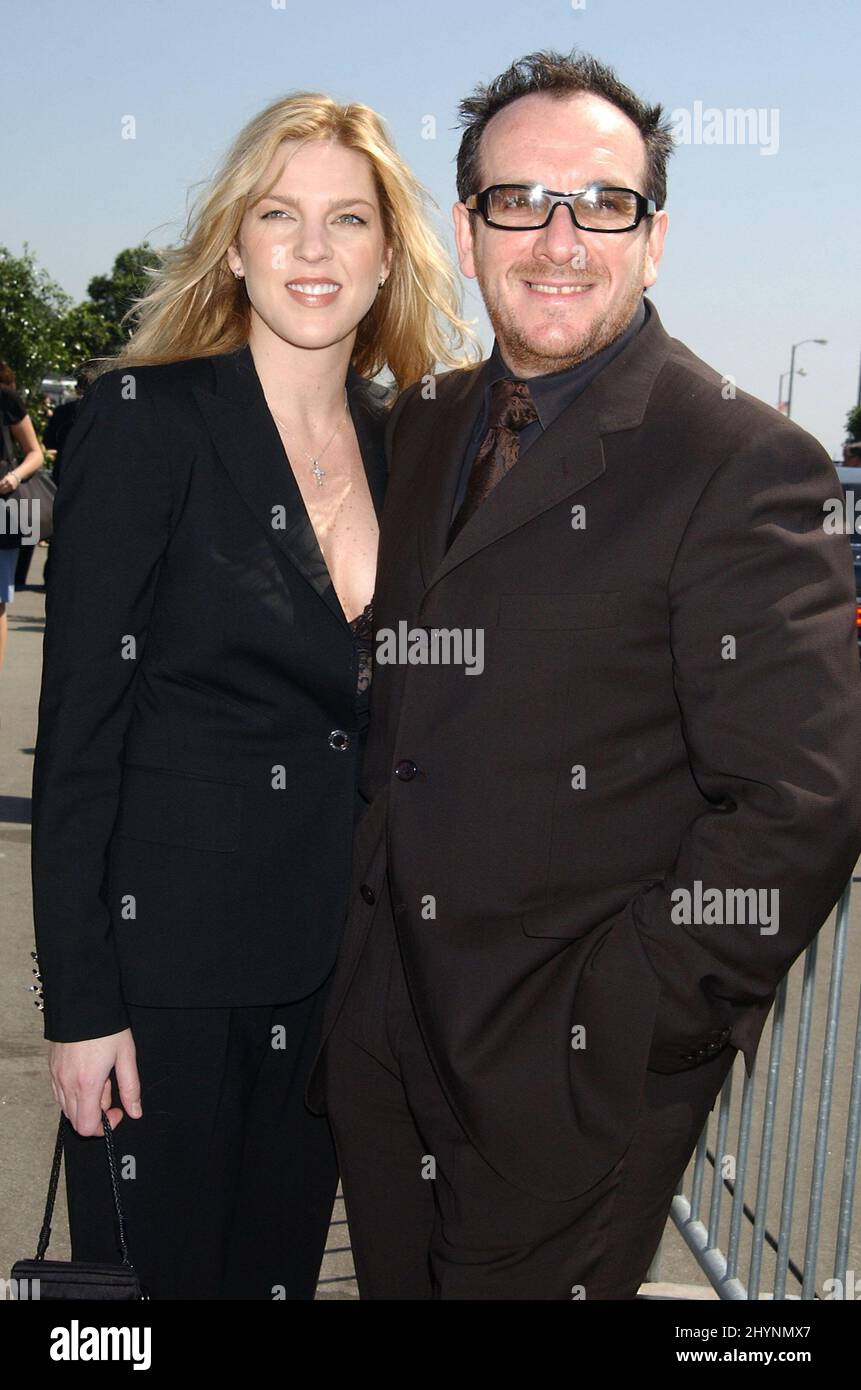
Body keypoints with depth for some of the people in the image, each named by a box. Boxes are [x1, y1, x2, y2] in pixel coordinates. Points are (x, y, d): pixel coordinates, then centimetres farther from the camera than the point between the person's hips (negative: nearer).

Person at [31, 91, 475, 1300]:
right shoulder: (147, 419, -11)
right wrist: (80, 1003, -13)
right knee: (154, 1263, 12)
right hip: (167, 959, -5)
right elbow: (79, 727, -12)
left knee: (282, 1257, 19)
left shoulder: (404, 446, 5)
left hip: (336, 960, 5)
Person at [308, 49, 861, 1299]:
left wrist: (609, 1027, -17)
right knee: (398, 1285, 20)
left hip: (573, 1079, -6)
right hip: (387, 1052, 6)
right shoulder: (421, 428, 8)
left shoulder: (743, 465, -15)